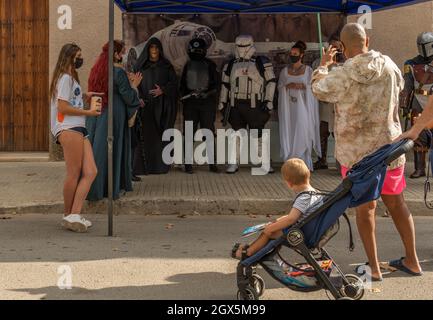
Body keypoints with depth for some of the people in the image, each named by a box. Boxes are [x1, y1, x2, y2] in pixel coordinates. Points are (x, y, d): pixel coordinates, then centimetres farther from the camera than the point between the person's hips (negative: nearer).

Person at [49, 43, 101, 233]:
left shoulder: (71, 78, 27)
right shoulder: (65, 78, -4)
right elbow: (62, 107, -12)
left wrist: (84, 97, 22)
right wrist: (88, 112, -7)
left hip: (79, 130, 10)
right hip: (69, 129, -10)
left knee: (90, 172, -4)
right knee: (74, 174, -8)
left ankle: (75, 215, -7)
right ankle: (69, 215, 1)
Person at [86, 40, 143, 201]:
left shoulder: (96, 70, 7)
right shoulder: (118, 72, -14)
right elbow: (129, 97, -12)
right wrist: (134, 85, 7)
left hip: (95, 115, 6)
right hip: (114, 116, -6)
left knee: (96, 149, 10)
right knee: (112, 150, 2)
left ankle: (92, 188, 13)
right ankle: (110, 189, 8)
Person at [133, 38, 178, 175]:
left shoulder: (166, 65, 10)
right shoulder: (141, 65, 8)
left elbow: (174, 82, 5)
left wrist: (163, 90, -13)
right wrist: (139, 99, -13)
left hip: (162, 105, 1)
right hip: (146, 105, -1)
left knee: (162, 135, -2)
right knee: (145, 135, -6)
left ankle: (162, 164, 2)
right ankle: (143, 166, -4)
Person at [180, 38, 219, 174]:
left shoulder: (210, 65, 4)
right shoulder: (188, 65, 12)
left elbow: (215, 84, 2)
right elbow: (182, 84, 20)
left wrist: (206, 93, -14)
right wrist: (185, 95, 5)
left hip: (207, 102, -2)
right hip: (190, 103, 2)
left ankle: (212, 163, 3)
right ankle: (188, 163, 3)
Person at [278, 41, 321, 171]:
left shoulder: (308, 70, 4)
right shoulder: (284, 71, 11)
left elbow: (312, 88, -1)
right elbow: (279, 87, 6)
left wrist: (303, 86, -18)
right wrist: (288, 86, -12)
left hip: (303, 106, -2)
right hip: (289, 107, 2)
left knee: (302, 131, -6)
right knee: (289, 132, -2)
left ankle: (304, 163, -2)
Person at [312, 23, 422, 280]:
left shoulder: (341, 76, -17)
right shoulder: (389, 66, -7)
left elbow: (318, 89, 4)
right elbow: (400, 85, 16)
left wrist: (323, 65, 21)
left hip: (357, 151, -3)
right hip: (389, 146, 3)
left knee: (365, 206, 10)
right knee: (396, 202, 17)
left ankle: (374, 267, 15)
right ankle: (412, 261, 27)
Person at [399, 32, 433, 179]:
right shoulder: (413, 65, 4)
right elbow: (407, 87, 6)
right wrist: (405, 106, 3)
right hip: (418, 107, 1)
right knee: (418, 138, 3)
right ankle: (420, 169, 10)